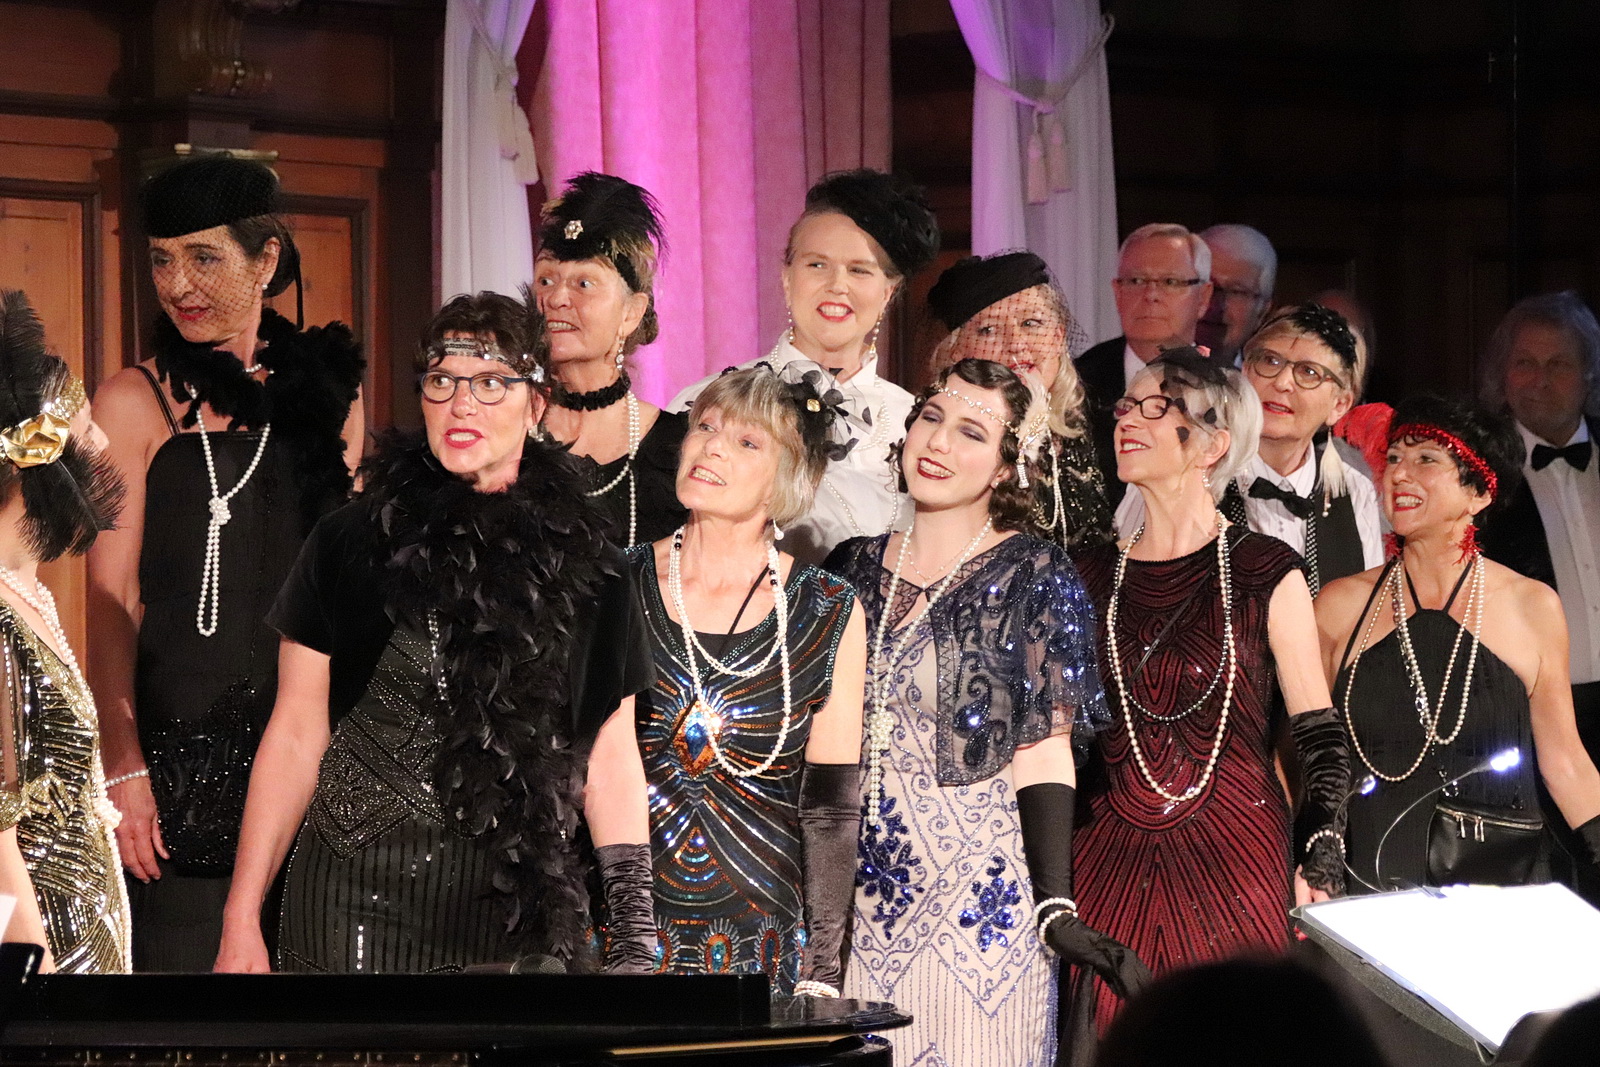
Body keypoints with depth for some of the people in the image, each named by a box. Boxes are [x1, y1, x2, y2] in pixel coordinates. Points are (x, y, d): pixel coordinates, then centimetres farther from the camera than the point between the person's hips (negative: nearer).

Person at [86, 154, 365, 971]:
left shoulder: (326, 389, 11)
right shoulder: (138, 402, 0)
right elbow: (110, 603, -5)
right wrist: (122, 767, -14)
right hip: (186, 740, -4)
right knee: (184, 951, -8)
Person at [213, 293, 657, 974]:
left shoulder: (585, 566, 7)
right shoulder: (350, 543, 3)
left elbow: (609, 758, 8)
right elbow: (296, 735, 4)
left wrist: (633, 941, 0)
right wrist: (241, 926, 0)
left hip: (519, 913, 1)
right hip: (354, 907, -1)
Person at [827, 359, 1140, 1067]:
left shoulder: (1033, 575, -4)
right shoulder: (854, 567, 9)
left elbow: (1041, 749, -10)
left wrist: (1056, 908, -18)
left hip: (981, 898, -4)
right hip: (859, 898, 4)